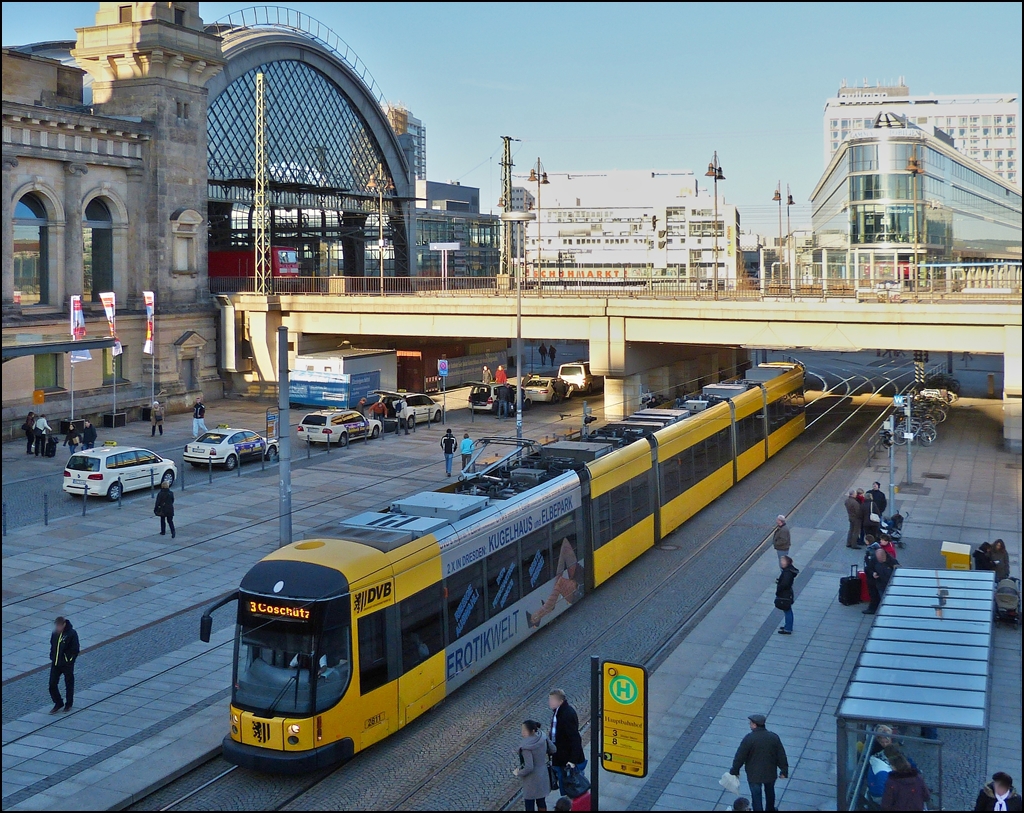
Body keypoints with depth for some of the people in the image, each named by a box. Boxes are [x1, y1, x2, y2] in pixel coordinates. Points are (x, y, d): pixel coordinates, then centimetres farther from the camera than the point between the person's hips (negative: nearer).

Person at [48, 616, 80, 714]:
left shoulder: (72, 633, -16)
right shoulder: (55, 633, 0)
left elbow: (75, 649, -12)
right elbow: (52, 646, 15)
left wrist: (69, 660, -15)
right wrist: (52, 657, 6)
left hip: (67, 664, -5)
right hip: (55, 664, 5)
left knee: (69, 684, 10)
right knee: (52, 685, 3)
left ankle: (69, 704, 28)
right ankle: (58, 703, 22)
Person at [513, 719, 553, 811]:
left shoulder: (526, 747, -30)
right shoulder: (542, 737, -11)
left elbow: (529, 767, -29)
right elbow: (553, 749, 5)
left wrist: (518, 773, -12)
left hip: (532, 781, -7)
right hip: (543, 776, 7)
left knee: (529, 805, 9)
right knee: (541, 802, 23)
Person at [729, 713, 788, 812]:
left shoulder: (749, 738, -22)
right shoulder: (774, 737, -11)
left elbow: (740, 757, -15)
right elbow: (781, 755, -4)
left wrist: (735, 771, -1)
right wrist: (784, 771, 8)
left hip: (754, 775, -4)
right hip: (770, 773, 4)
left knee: (756, 796, 10)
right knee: (770, 792, 27)